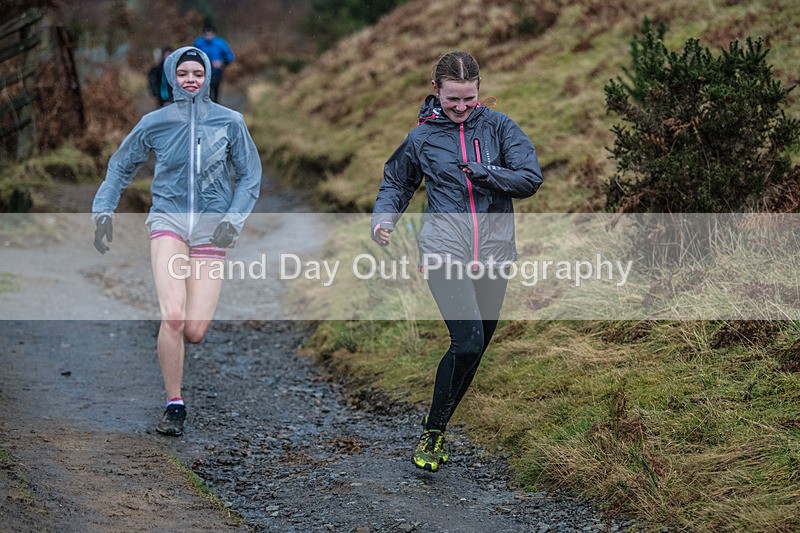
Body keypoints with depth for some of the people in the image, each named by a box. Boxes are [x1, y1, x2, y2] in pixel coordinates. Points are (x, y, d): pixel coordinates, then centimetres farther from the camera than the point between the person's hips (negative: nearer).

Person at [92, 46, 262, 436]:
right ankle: (174, 405, -5)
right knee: (173, 316, -21)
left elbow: (250, 177, 10)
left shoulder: (229, 122, 3)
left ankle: (167, 344, 32)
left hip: (211, 226, 1)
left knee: (194, 332, -7)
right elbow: (120, 167, 17)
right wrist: (103, 211, 7)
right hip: (168, 219, -1)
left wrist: (233, 220, -3)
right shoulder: (155, 123, 3)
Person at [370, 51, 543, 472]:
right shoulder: (422, 136, 4)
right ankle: (431, 433, -3)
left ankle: (438, 427, 26)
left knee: (476, 347, 9)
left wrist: (480, 172, -15)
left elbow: (530, 178, -4)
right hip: (445, 250, -3)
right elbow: (396, 184, 18)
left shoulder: (498, 126, 5)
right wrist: (383, 218, -1)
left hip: (493, 250, 3)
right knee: (468, 340, -19)